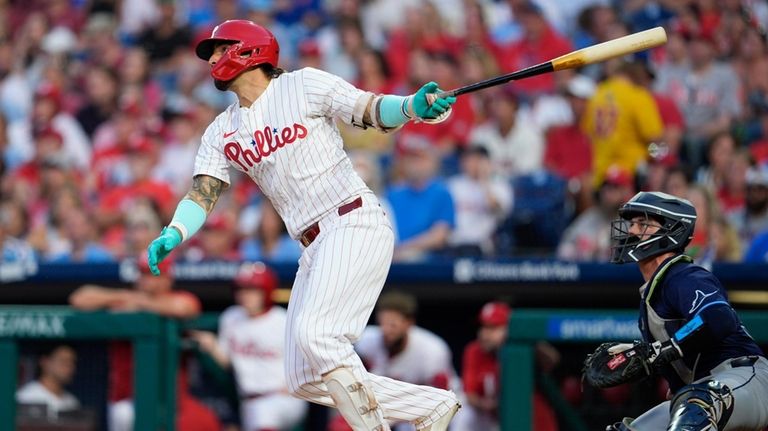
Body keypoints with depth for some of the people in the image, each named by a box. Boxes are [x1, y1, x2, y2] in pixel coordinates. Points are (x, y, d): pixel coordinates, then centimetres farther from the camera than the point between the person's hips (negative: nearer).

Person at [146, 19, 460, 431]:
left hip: (354, 223, -8)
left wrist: (413, 106, -28)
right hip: (314, 249, 8)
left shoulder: (303, 85, 0)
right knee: (305, 380, 4)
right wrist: (172, 235, -15)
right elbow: (201, 195, 5)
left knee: (314, 332, -28)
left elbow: (372, 111, -6)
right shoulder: (221, 133, 15)